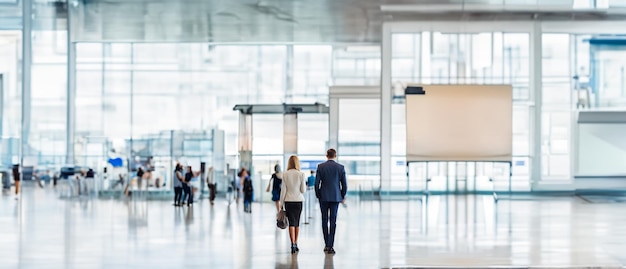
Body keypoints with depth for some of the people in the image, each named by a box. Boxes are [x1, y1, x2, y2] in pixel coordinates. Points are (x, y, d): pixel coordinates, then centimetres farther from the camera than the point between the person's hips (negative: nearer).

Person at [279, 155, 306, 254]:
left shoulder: (285, 174, -5)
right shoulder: (301, 174, -6)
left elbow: (283, 190, -3)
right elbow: (303, 190, -5)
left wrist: (281, 203, 4)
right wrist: (304, 187, 18)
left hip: (288, 201, 0)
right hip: (298, 200, 0)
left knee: (291, 222, -2)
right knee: (297, 222, 13)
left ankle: (293, 244, -15)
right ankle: (296, 244, 18)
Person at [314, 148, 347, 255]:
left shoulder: (320, 166, -2)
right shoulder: (341, 167, -1)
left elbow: (317, 183, -4)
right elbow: (344, 185, 0)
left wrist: (318, 195, 9)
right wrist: (342, 196, 14)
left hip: (323, 197, 0)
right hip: (335, 197, 0)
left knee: (324, 220, 11)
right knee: (333, 221, -1)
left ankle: (327, 245, 15)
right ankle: (330, 246, -7)